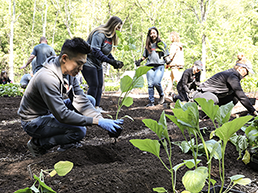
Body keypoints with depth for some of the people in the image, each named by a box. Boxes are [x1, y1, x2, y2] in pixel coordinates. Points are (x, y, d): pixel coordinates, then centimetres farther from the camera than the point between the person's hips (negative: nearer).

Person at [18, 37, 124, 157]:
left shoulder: (69, 73, -4)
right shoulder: (47, 78, -31)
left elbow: (81, 101, -4)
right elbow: (62, 116, -32)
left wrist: (102, 120, -19)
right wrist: (97, 122, -32)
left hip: (50, 113, 9)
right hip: (33, 122, -9)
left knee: (89, 100, 2)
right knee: (79, 131, -28)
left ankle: (68, 144, 5)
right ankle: (38, 144, -6)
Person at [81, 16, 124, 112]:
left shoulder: (110, 36, 9)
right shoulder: (100, 34, -21)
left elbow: (107, 52, 11)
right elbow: (95, 51, -30)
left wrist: (114, 61, -6)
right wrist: (110, 61, -33)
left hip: (98, 64, 10)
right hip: (89, 63, -10)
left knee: (99, 85, 8)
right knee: (94, 85, -10)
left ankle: (96, 107, 14)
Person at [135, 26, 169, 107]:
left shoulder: (162, 43, 9)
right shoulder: (148, 45, 17)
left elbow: (166, 55, 9)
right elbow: (145, 56, 25)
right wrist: (139, 60, 10)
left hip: (160, 66, -3)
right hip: (150, 66, 3)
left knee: (156, 82, -19)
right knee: (150, 84, -3)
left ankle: (162, 95, 8)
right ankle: (151, 101, 3)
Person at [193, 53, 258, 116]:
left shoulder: (233, 74, 7)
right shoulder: (232, 76, -22)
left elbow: (239, 94, 14)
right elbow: (241, 96, -27)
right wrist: (253, 111, -25)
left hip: (214, 96, 10)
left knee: (235, 97, 3)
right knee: (213, 99, -42)